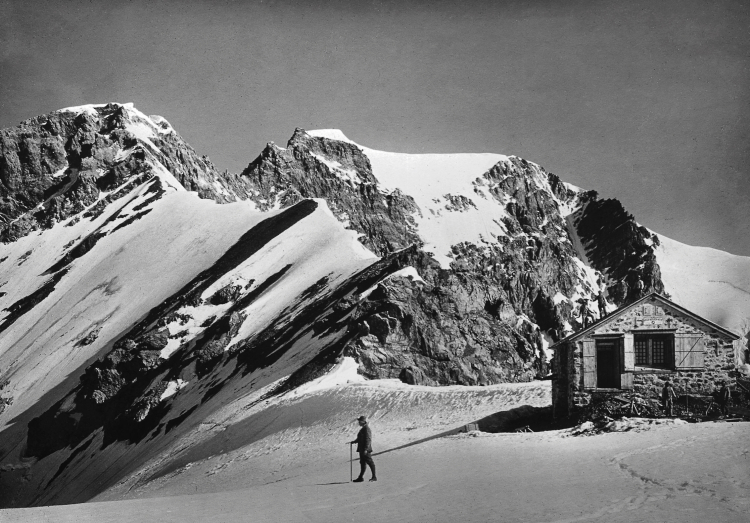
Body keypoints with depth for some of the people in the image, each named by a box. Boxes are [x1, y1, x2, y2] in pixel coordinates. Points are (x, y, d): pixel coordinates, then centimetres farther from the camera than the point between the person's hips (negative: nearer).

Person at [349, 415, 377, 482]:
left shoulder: (366, 429, -15)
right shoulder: (363, 429, 17)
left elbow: (368, 439, -20)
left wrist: (366, 449, -24)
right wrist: (353, 442, 21)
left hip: (366, 450, -10)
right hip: (362, 449, 10)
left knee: (370, 462, -4)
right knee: (362, 463, 11)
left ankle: (374, 477, 1)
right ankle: (361, 477, 14)